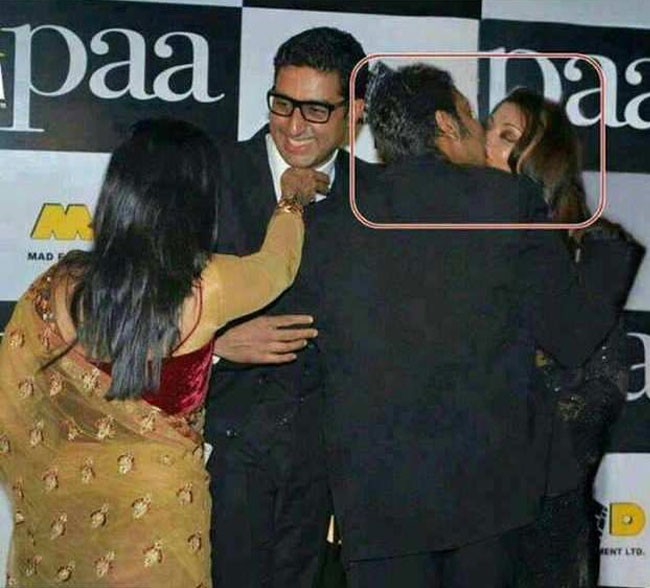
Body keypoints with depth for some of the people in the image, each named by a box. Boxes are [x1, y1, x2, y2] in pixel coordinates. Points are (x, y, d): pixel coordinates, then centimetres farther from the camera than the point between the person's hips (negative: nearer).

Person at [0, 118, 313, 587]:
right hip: (157, 505, -3)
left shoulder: (62, 288, -14)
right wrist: (293, 199, 21)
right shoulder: (207, 290, -20)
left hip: (59, 499, 3)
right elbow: (279, 263, 2)